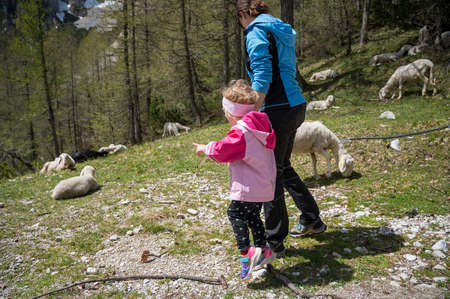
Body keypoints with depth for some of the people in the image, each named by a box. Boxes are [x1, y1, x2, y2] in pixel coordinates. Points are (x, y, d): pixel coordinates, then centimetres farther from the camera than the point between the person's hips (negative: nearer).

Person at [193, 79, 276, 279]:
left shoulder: (240, 132, -18)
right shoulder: (261, 126, 10)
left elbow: (223, 150, -19)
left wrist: (206, 149, -1)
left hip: (248, 186, -9)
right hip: (265, 185, 9)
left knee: (235, 213, -6)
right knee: (253, 216, 20)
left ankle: (246, 253, -14)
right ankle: (262, 249, 28)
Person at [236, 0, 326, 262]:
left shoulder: (256, 32, -7)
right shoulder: (283, 31, 20)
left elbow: (262, 76, -18)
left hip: (278, 110, -9)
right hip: (296, 105, 9)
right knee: (283, 167, 23)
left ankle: (275, 242, 12)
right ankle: (312, 220, 35)